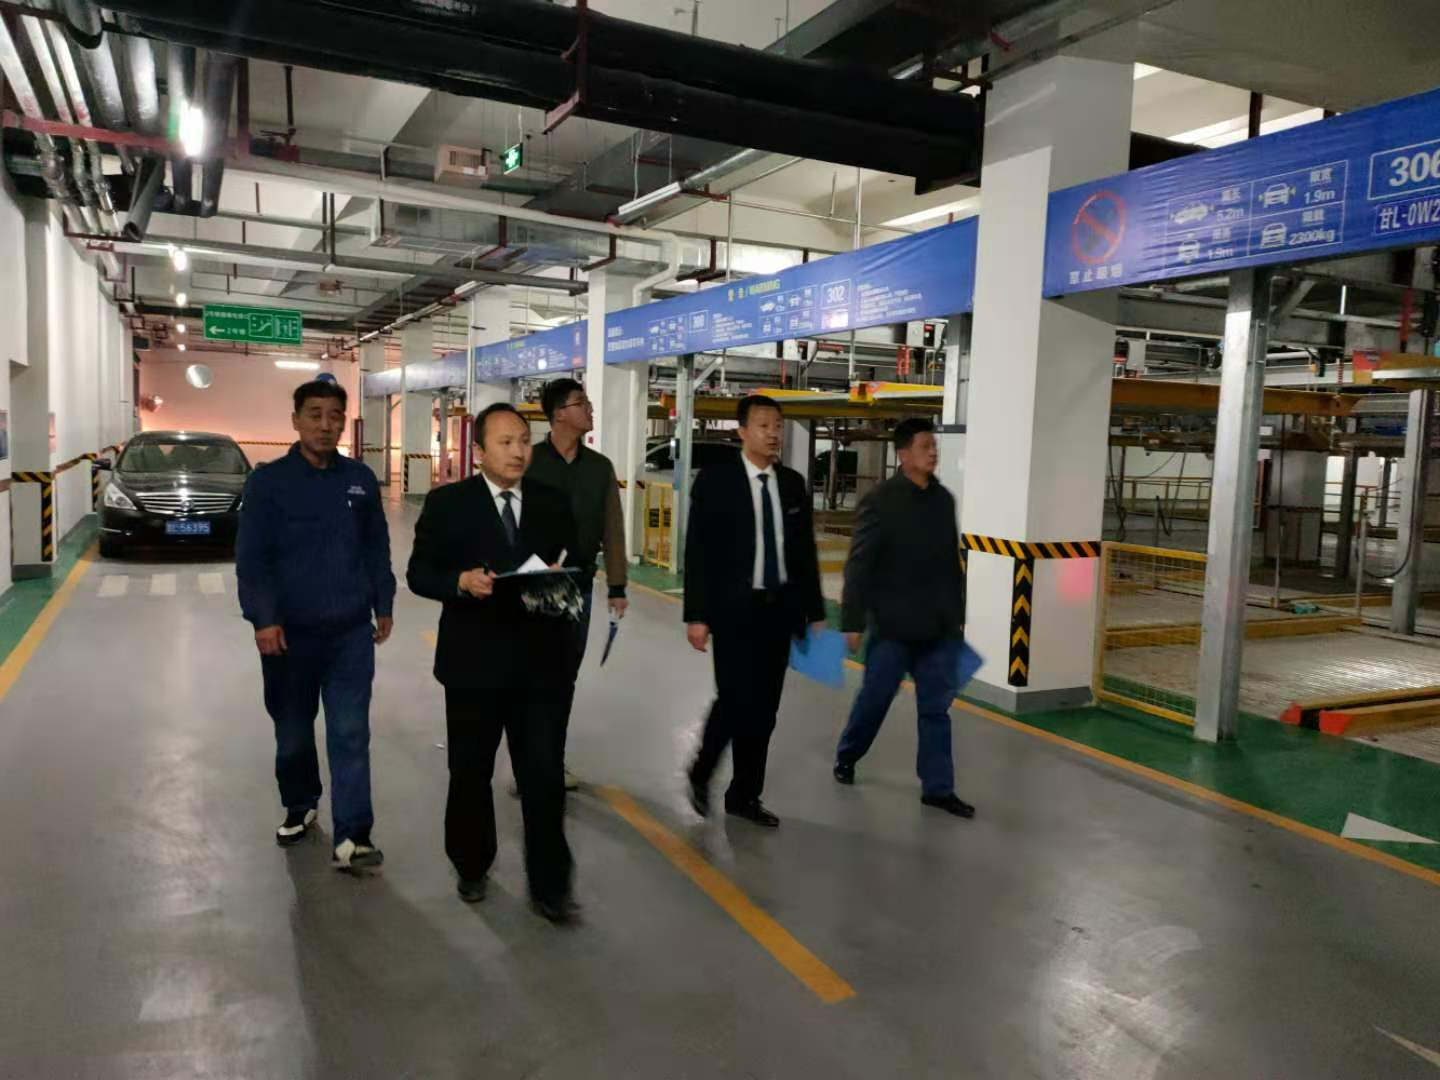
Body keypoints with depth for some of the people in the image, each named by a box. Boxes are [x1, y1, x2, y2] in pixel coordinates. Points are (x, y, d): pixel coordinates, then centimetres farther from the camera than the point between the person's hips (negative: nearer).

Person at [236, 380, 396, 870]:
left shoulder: (360, 479, 4)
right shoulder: (268, 481, -4)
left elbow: (377, 548, 10)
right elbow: (251, 557, -8)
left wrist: (384, 605, 9)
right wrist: (263, 619, -15)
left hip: (351, 631, 1)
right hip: (289, 632, -1)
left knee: (350, 733, -3)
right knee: (293, 732, 15)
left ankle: (352, 835, -1)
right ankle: (299, 806, 38)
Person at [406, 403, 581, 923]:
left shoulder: (554, 503, 6)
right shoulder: (447, 503, -1)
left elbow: (574, 569, 8)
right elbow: (419, 573, -1)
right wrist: (460, 581, -20)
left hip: (541, 662, 1)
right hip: (474, 662, -1)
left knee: (545, 776, 0)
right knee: (471, 773, 16)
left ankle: (549, 886, 13)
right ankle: (471, 866, 38)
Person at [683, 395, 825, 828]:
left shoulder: (793, 483, 8)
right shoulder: (715, 480, -6)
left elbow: (805, 552, 11)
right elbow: (698, 552, -8)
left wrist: (816, 612, 8)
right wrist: (696, 615, -13)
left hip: (780, 609, 5)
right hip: (734, 609, -4)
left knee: (764, 709, 8)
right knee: (736, 700, -8)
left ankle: (745, 795, 22)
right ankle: (701, 772, 19)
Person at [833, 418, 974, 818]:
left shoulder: (944, 499, 7)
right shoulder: (880, 501, -10)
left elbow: (953, 560, 13)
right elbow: (859, 566, -12)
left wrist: (958, 612, 15)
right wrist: (852, 621, -14)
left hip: (940, 626, 5)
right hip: (893, 624, -4)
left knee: (936, 707, 7)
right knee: (874, 697, 11)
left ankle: (937, 787, 15)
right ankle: (847, 755, 35)